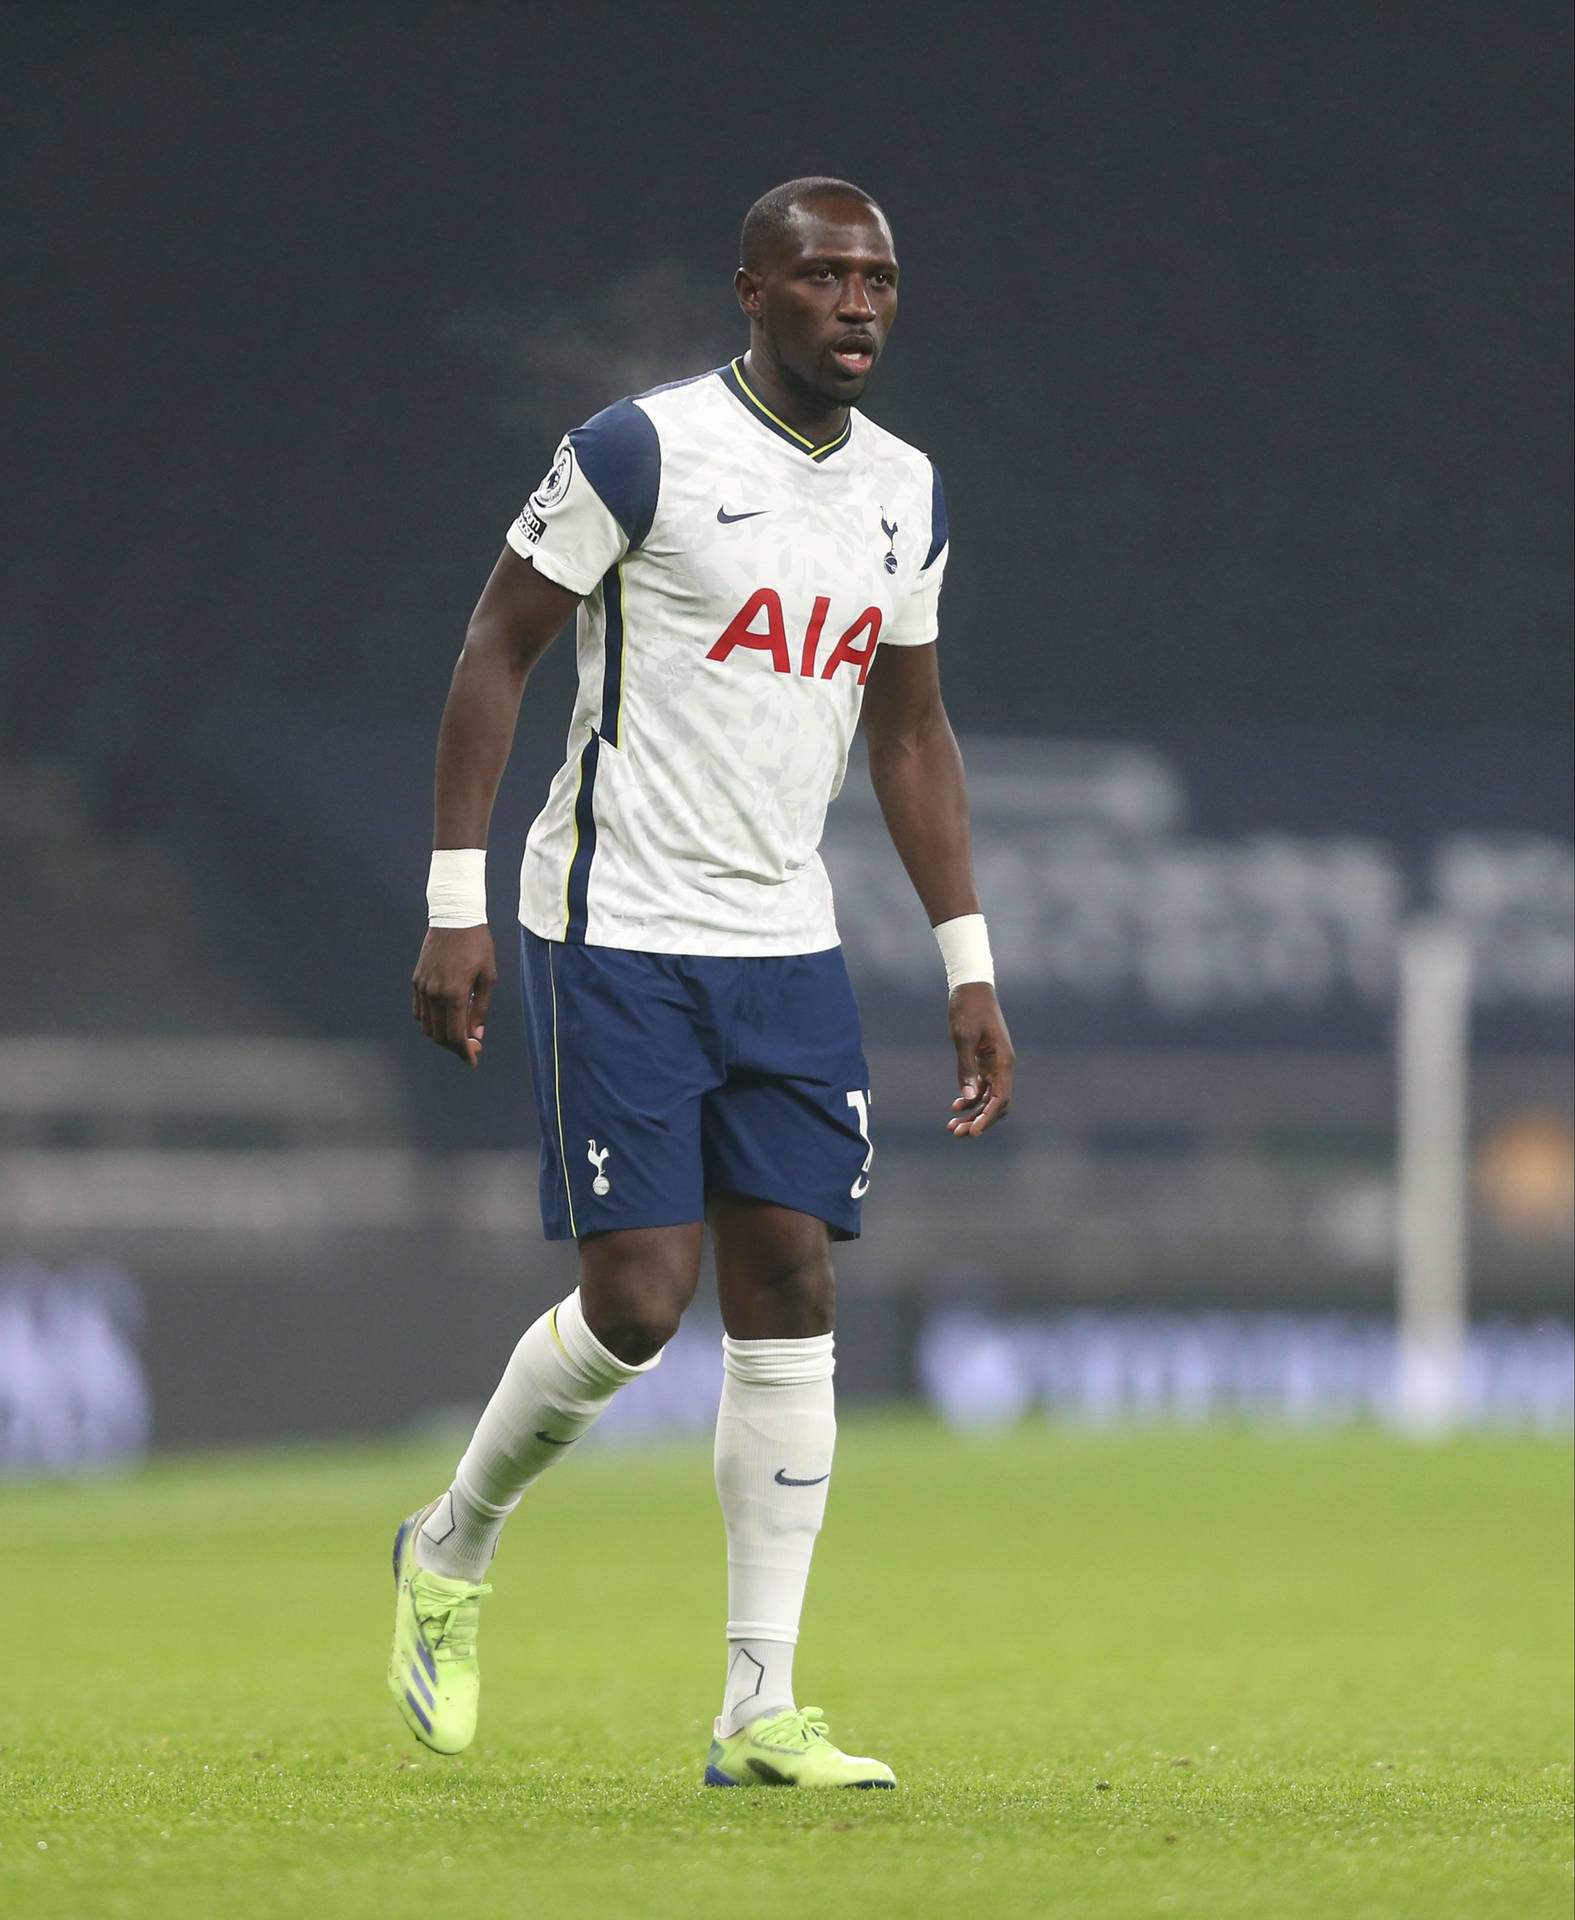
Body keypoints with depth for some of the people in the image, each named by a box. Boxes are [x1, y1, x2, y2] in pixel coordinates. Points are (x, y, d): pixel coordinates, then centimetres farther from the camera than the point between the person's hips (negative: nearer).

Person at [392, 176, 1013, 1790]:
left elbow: (910, 733, 19)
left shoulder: (904, 495, 10)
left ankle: (759, 1708, 2)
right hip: (617, 934, -6)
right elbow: (495, 649, -6)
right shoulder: (642, 450, -10)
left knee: (788, 1291, -2)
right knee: (638, 1300, -10)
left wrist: (969, 967, 14)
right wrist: (456, 902, -12)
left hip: (785, 944, 6)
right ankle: (452, 1552, 18)